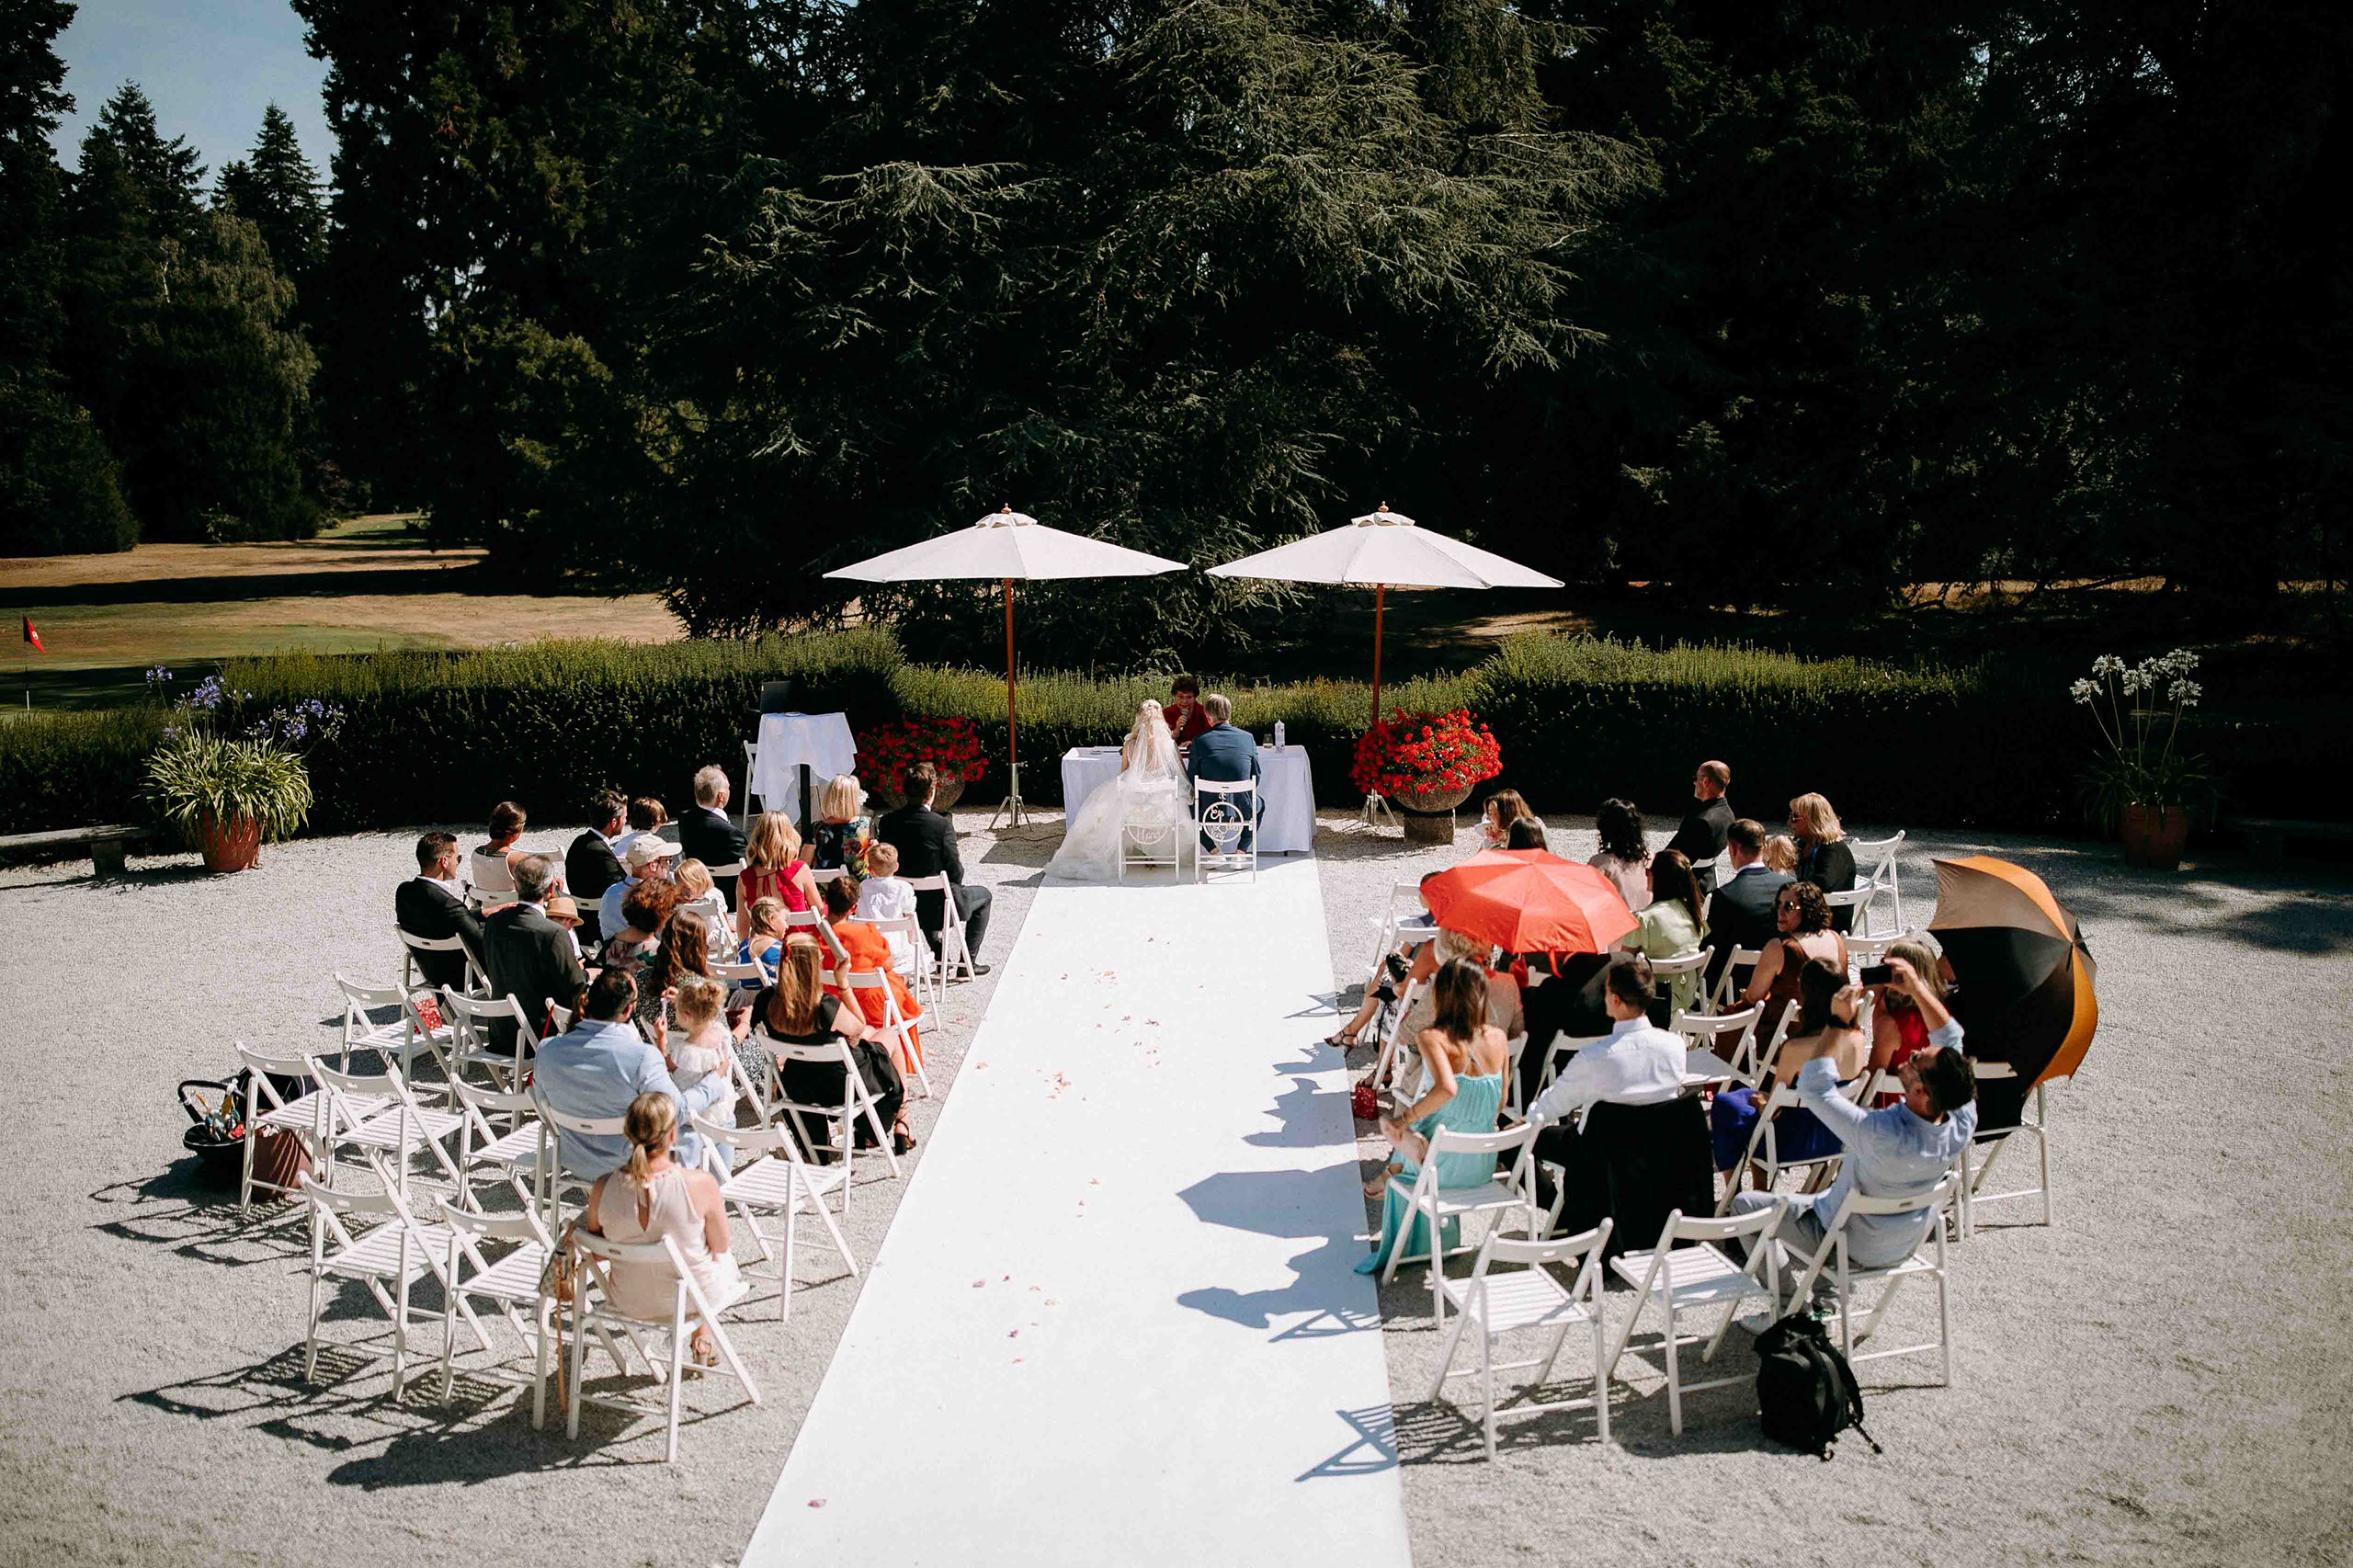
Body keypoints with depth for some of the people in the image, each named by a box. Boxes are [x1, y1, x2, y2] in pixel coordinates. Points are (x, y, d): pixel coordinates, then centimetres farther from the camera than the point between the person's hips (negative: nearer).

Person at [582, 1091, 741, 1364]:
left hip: (628, 1301, 3)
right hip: (695, 1298, -2)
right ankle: (702, 1340, 50)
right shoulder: (700, 1185, -30)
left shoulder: (604, 1187, -21)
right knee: (724, 1259, 33)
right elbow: (721, 1247, -13)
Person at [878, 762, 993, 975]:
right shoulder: (942, 825, -23)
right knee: (983, 895, 23)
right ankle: (968, 962, 22)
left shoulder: (887, 822, -9)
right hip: (937, 907, -5)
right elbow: (955, 872, -17)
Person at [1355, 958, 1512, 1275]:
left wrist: (1404, 1118, -21)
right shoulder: (1497, 1037, -3)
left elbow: (1446, 1088, -35)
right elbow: (1500, 1103, 6)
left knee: (1389, 1120, 24)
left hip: (1443, 1164, -5)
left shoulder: (1433, 1038, -18)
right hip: (1483, 1166, 5)